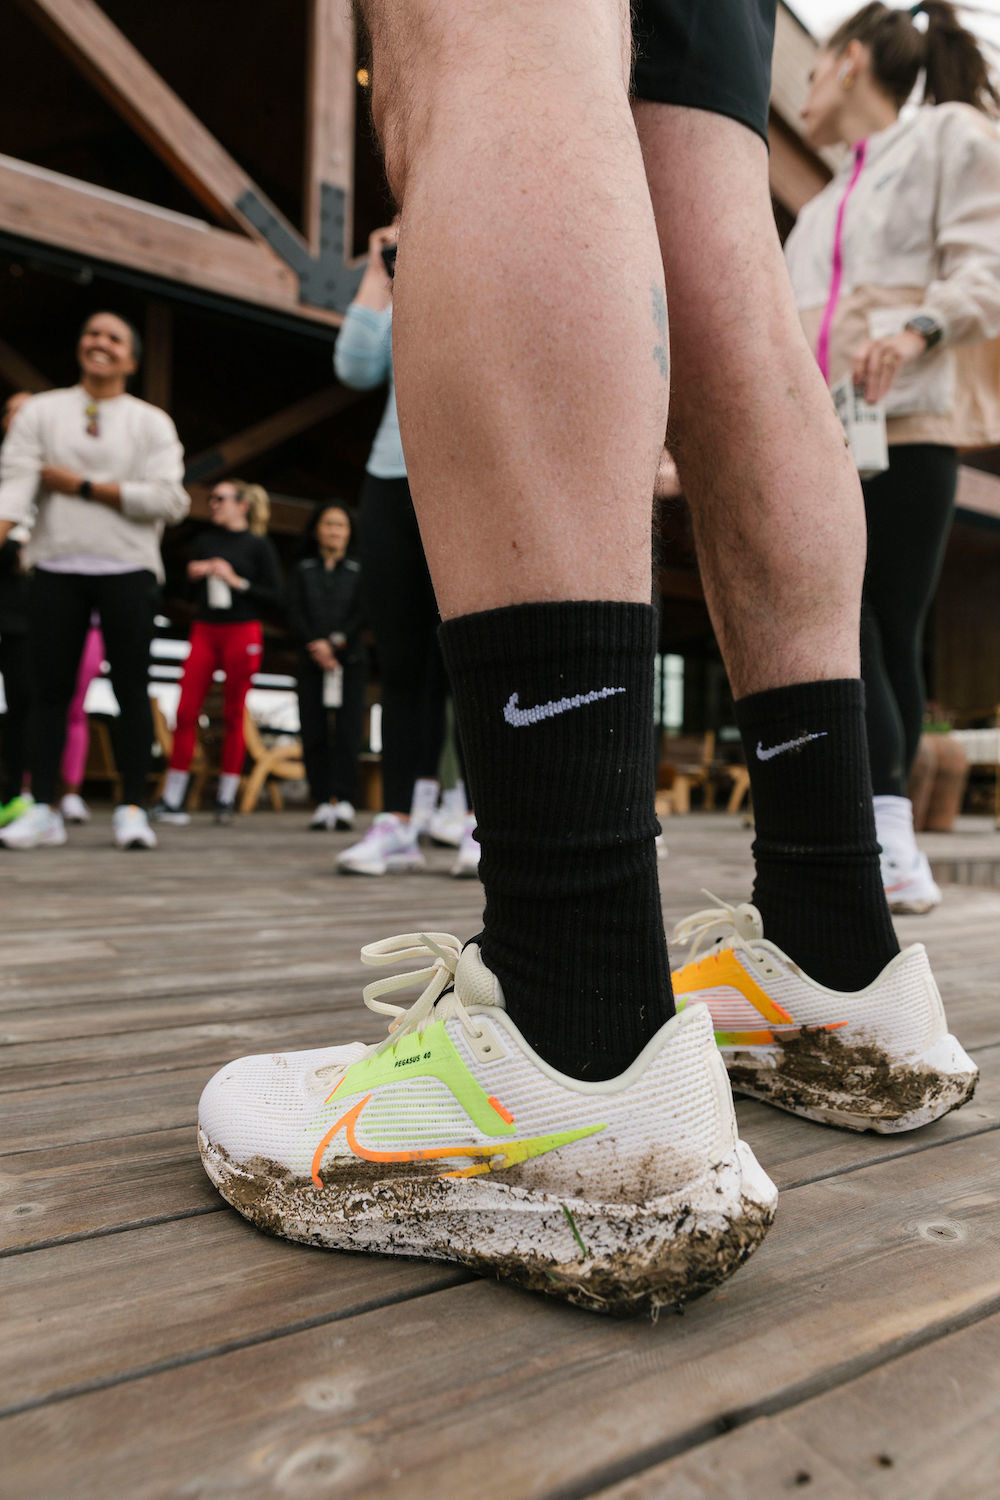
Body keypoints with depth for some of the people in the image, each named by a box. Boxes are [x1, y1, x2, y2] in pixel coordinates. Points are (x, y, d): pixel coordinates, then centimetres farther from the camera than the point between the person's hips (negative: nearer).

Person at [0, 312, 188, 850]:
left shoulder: (152, 422, 8)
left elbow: (169, 499, -6)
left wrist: (82, 486, -6)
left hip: (127, 569, -1)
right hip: (55, 568, 2)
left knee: (131, 689, -2)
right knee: (50, 689, 1)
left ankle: (131, 809, 4)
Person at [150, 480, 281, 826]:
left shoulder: (259, 544, 2)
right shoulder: (205, 539, 14)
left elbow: (274, 595, -3)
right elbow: (190, 590, 21)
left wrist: (236, 581, -11)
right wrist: (193, 574, 1)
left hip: (241, 632, -3)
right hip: (204, 630, 3)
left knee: (234, 714, 1)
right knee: (187, 710, -4)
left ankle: (226, 798, 8)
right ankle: (171, 799, -2)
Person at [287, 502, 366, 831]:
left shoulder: (357, 570, 12)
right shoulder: (303, 570, 16)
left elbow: (362, 614, 0)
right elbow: (295, 615, 5)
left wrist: (337, 641, -12)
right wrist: (314, 645, -10)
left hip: (350, 659, -1)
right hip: (310, 661, 2)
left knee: (348, 730, -11)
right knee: (314, 732, -4)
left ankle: (344, 800, -12)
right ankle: (322, 802, -1)